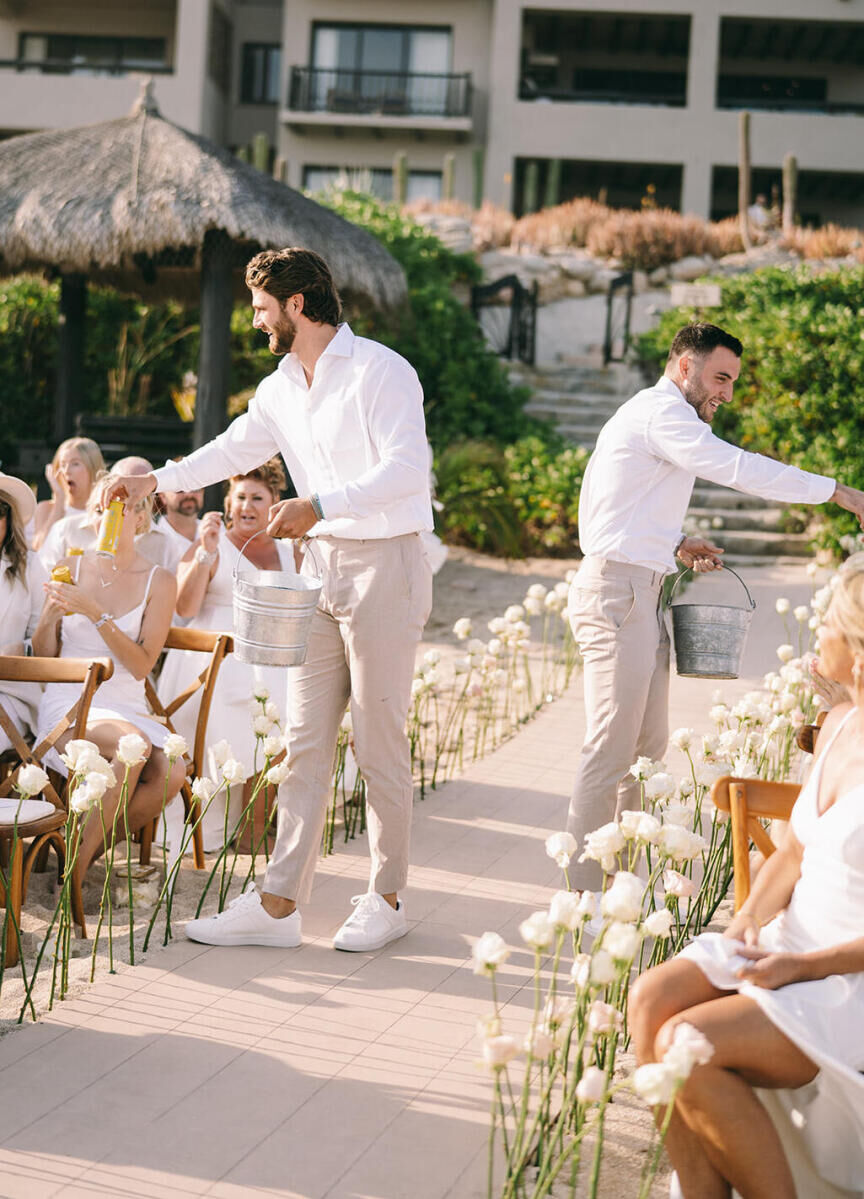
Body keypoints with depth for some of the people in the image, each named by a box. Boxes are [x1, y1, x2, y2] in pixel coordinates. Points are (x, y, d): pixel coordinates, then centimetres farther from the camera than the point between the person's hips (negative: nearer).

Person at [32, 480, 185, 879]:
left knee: (172, 774, -29)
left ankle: (88, 849, -7)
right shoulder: (72, 568, 5)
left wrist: (95, 612, -16)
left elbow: (141, 665, -6)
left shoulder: (159, 582, 2)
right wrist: (51, 614, -13)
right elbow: (43, 655, 8)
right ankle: (76, 865, -23)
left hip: (126, 707, 2)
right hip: (68, 703, -2)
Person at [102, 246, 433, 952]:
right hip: (324, 564, 8)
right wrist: (157, 481, 24)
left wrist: (319, 505, -27)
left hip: (384, 563, -8)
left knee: (380, 744, -2)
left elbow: (408, 470, -21)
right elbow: (235, 449, 27)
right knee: (305, 740, 5)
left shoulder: (380, 371, -11)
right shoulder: (281, 389, 14)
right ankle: (279, 904, 6)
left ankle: (386, 900, 10)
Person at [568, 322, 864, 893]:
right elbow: (740, 469, -19)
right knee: (612, 745, -9)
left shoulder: (655, 415, 23)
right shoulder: (660, 412, -11)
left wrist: (676, 543, 11)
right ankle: (586, 893, -5)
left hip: (640, 591, 11)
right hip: (617, 591, -11)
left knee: (648, 743, 10)